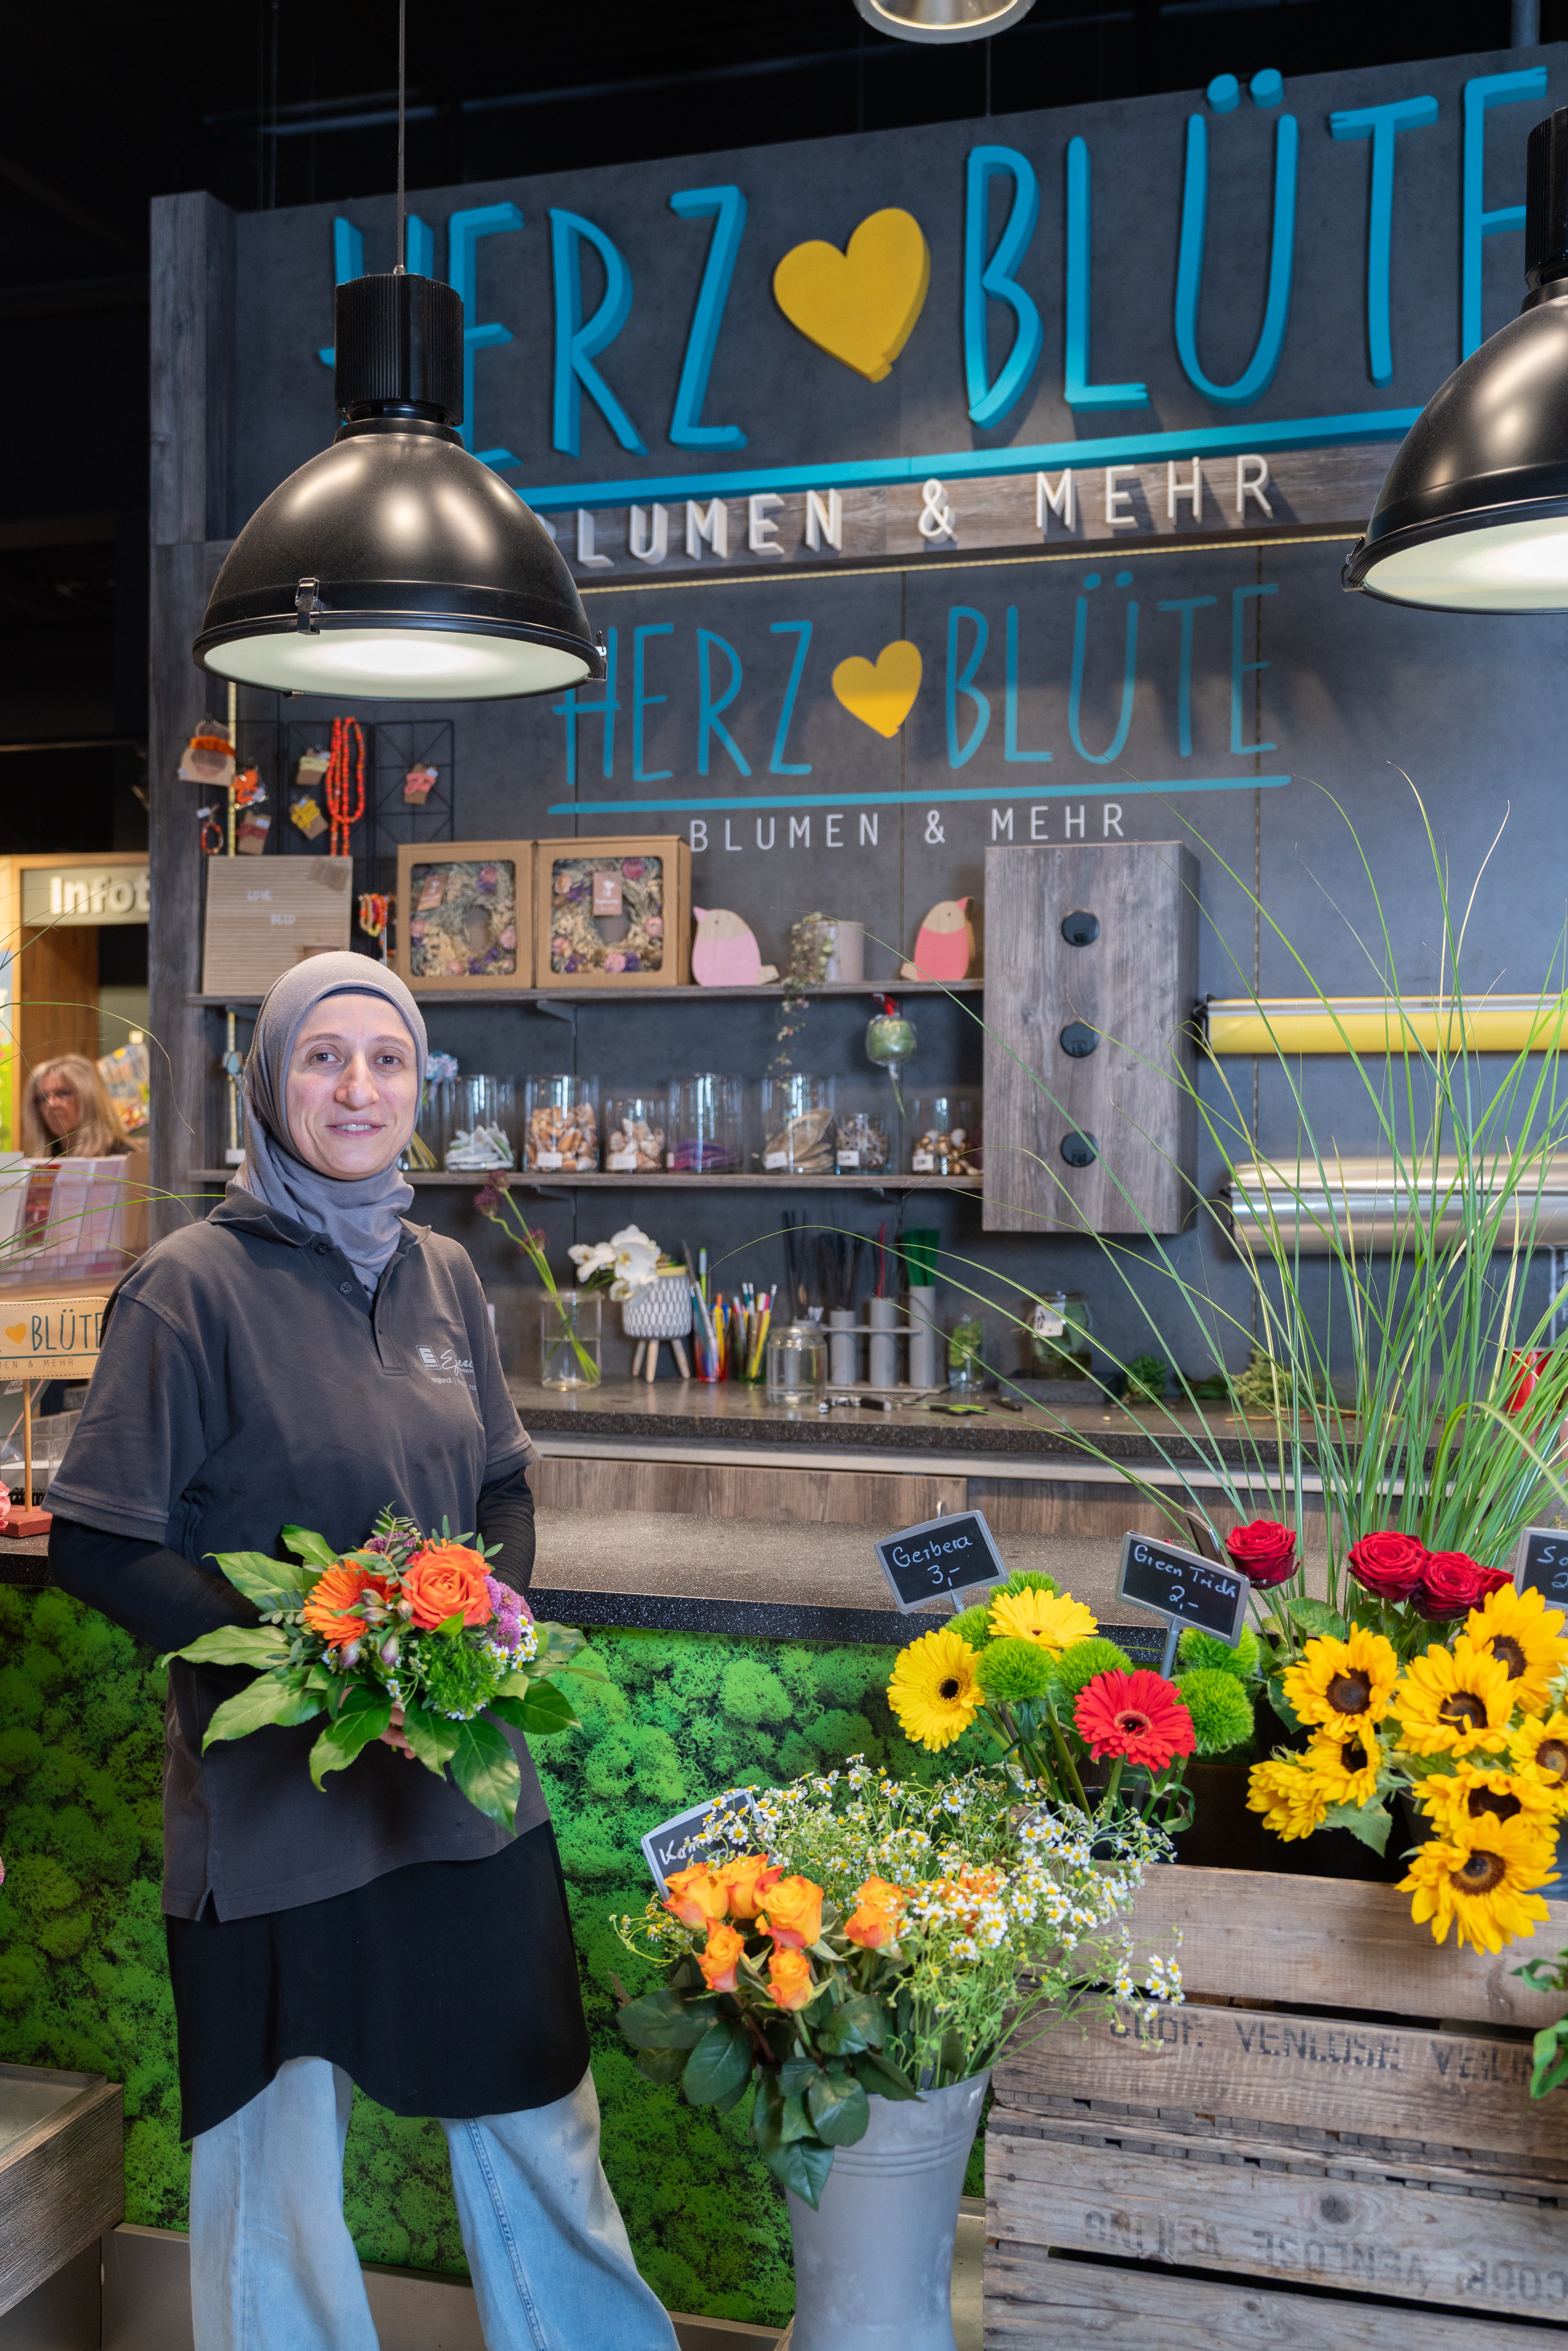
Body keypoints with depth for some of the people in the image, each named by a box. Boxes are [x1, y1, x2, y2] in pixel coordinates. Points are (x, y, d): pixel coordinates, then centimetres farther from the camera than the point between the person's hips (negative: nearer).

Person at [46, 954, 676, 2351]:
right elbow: (97, 1543, -13)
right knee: (282, 2159, 13)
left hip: (465, 1777, 5)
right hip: (275, 1800, -5)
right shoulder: (196, 1283, -12)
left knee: (536, 2115, 19)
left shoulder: (442, 1277, 4)